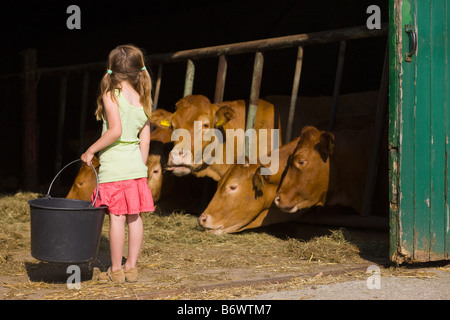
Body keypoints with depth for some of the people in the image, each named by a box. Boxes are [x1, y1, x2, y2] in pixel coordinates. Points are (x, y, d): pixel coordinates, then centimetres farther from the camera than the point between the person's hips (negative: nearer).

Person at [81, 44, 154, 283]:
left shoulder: (111, 96, -10)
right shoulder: (142, 99, 7)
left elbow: (116, 130, -22)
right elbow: (145, 140, 8)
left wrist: (91, 150, -13)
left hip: (114, 165, -6)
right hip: (136, 165, 6)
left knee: (117, 217, -1)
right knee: (135, 217, 8)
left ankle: (116, 270, 5)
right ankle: (131, 267, 16)